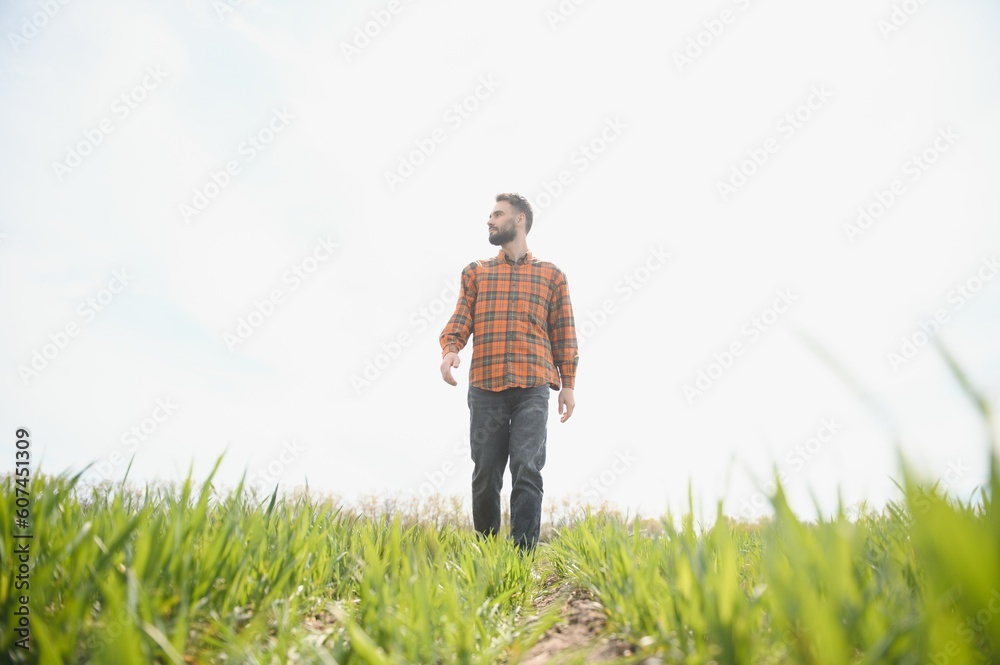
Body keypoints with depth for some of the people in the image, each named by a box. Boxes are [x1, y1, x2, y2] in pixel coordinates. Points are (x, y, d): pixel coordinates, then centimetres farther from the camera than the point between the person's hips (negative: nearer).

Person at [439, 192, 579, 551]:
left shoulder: (551, 275, 14)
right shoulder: (476, 272, 18)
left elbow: (564, 334, 11)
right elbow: (460, 319, 7)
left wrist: (568, 384, 4)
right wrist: (450, 349, -14)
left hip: (532, 388, -1)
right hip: (485, 386, 2)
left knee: (527, 470, -10)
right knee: (485, 473, 4)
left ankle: (523, 553, -8)